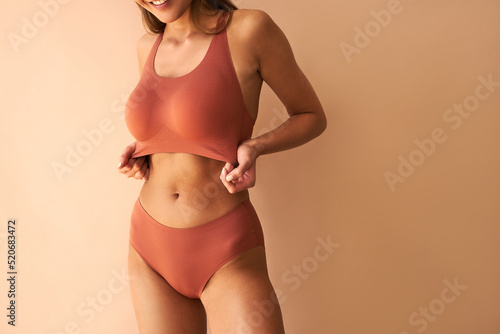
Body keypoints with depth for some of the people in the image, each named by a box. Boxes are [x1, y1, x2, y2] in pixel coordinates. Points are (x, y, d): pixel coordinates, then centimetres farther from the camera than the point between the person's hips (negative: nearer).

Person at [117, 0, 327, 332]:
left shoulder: (249, 28, -10)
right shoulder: (148, 46, 6)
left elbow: (313, 117, -1)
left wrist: (255, 147, -18)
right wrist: (139, 152, 3)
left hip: (225, 251, -5)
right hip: (150, 246, 5)